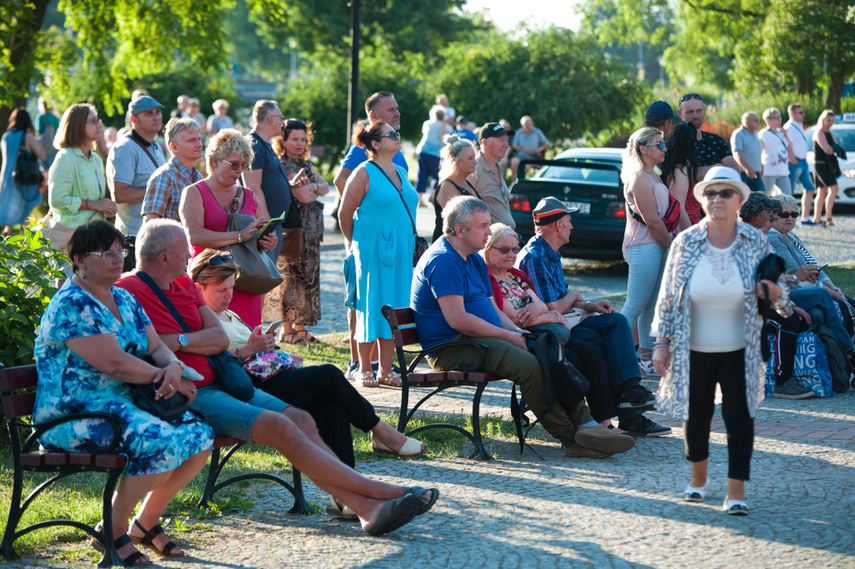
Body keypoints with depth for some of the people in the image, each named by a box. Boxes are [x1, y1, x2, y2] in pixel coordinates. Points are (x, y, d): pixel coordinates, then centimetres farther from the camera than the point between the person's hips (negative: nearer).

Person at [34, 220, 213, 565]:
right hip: (74, 416, -9)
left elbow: (156, 346, 13)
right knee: (163, 443, -29)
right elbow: (114, 364, -21)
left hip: (125, 404, 9)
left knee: (200, 436, -6)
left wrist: (174, 366, -12)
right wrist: (168, 380, -11)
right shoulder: (71, 306, -15)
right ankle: (113, 532, -11)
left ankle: (146, 522, 10)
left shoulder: (124, 299, 15)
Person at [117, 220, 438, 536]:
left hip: (218, 384, 9)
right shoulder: (129, 290, -8)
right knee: (279, 426, -22)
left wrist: (177, 341, -9)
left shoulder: (184, 284, 16)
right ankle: (375, 490, -18)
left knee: (301, 421, -6)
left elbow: (221, 339, 7)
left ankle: (366, 508, -17)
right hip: (188, 399, -9)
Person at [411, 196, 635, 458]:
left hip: (481, 338, 10)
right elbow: (458, 320, -23)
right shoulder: (443, 260, -14)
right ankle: (570, 439, -22)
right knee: (529, 365, -28)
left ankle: (584, 424, -15)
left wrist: (518, 332, 1)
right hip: (452, 348, -10)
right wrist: (508, 336, -14)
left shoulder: (474, 260, 19)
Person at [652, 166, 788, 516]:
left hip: (740, 350, 0)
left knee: (738, 415, -5)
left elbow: (771, 289, 9)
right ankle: (699, 477, 34)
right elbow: (668, 297, 1)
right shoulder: (685, 243, -4)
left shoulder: (755, 242, -2)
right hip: (694, 349, 0)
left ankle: (736, 492, -1)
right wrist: (662, 343, -2)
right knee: (696, 414, 11)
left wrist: (775, 294, -16)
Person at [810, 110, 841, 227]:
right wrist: (835, 150, 0)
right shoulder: (819, 133, -10)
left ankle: (817, 219, 16)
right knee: (833, 188, -20)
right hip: (820, 164, -9)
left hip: (829, 165, 9)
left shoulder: (830, 133, 18)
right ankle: (828, 217, -22)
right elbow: (827, 149, -19)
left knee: (822, 193, 11)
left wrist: (831, 149, -12)